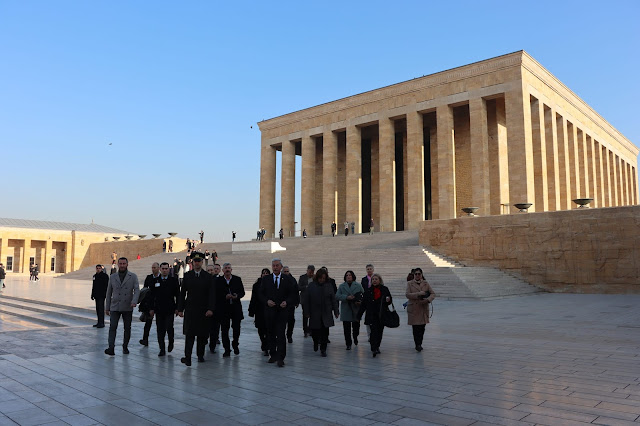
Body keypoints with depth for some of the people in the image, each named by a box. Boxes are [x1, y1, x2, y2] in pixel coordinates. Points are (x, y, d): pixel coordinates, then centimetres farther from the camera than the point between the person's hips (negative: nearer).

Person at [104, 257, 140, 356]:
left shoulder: (133, 277, 1)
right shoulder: (113, 277, 7)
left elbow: (137, 290, -10)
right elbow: (109, 293, 11)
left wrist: (134, 301, -28)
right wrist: (107, 307, 10)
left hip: (127, 307, 0)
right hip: (115, 307, 1)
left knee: (127, 328, 7)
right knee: (112, 327, -11)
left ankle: (125, 347, 22)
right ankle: (111, 348, -16)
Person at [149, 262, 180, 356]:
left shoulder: (173, 280, 3)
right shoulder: (155, 281, 8)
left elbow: (177, 295, 3)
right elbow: (152, 295, 9)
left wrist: (177, 308, -3)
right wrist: (152, 308, 3)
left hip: (170, 309, -2)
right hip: (159, 310, 2)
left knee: (169, 328, -8)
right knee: (160, 330, 3)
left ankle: (171, 342, 21)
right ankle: (162, 349, 11)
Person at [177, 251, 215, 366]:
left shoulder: (208, 277, 4)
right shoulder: (187, 276, 7)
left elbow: (211, 294, -1)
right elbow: (182, 293, 7)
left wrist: (210, 309, -12)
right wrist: (180, 309, 1)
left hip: (203, 310, 1)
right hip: (190, 310, 0)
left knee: (202, 334, 7)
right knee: (189, 334, -8)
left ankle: (200, 355, 21)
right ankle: (187, 357, -11)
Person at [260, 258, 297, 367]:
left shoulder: (287, 279, 4)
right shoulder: (266, 279, 8)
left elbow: (293, 294, 4)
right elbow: (261, 294, 8)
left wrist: (287, 302, -13)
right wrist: (267, 301, -10)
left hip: (282, 310, -2)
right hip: (269, 311, 2)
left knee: (280, 335, -10)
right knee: (271, 335, 10)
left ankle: (280, 358, -7)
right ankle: (273, 355, 23)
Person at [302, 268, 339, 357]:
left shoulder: (328, 286, 3)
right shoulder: (311, 286, -2)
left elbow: (333, 299, 5)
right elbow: (307, 300, 0)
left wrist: (336, 311, 3)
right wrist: (307, 312, -3)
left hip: (326, 313, 1)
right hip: (314, 314, -1)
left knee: (325, 333, -2)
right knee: (314, 331, 4)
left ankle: (323, 349, 10)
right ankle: (316, 342, 36)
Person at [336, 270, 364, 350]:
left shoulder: (358, 285, 4)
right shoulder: (342, 286, 5)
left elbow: (364, 295, 5)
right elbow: (337, 295, -3)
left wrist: (361, 301, -13)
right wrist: (346, 297, -16)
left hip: (356, 310, 0)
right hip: (346, 310, 0)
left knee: (356, 326, 9)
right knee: (346, 328, 0)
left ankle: (355, 338, 40)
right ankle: (348, 344, 10)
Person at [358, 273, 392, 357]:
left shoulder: (385, 289, 5)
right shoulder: (368, 291, 4)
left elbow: (389, 301, 12)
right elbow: (363, 304, 5)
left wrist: (388, 300, -12)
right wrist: (359, 314, 3)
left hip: (382, 315, 1)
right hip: (372, 315, -1)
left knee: (380, 331, 7)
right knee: (374, 331, -11)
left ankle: (377, 346, 26)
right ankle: (374, 349, -12)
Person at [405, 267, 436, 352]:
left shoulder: (426, 283, 10)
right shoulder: (410, 284, 4)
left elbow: (433, 293, 7)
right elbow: (407, 294, -8)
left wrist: (428, 299, -13)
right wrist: (418, 294, -17)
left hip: (424, 309, 2)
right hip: (413, 309, -2)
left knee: (422, 327, 3)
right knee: (415, 328, -5)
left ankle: (419, 344, 18)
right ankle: (417, 345, 4)